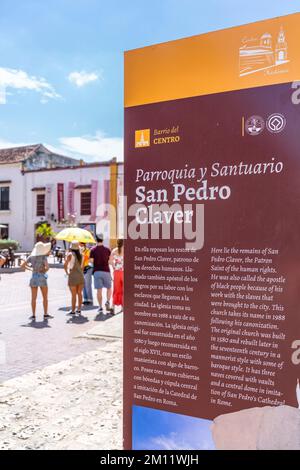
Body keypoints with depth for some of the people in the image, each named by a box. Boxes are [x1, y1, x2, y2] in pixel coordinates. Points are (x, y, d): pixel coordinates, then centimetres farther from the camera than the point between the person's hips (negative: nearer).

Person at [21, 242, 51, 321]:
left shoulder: (31, 257, 3)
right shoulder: (43, 257, -10)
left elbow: (22, 265, 3)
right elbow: (47, 267, -21)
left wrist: (30, 269, 12)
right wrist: (44, 271, -1)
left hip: (33, 277, 4)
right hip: (42, 277, -4)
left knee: (33, 298, 7)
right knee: (45, 297, 8)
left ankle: (33, 315, 7)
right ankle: (45, 314, 9)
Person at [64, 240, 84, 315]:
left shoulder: (70, 254, -8)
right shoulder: (81, 254, 6)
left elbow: (65, 265, -16)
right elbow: (82, 266, 8)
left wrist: (67, 272, -2)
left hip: (73, 276, -4)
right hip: (80, 275, 5)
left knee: (74, 294, 1)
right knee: (79, 293, 13)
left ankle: (73, 311, 7)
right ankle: (79, 309, 18)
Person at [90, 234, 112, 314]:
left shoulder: (93, 250, -1)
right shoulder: (107, 249, 2)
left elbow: (91, 261, -7)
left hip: (97, 271, 0)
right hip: (106, 271, 0)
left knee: (99, 290, 3)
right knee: (109, 288, 15)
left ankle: (100, 307, 4)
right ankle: (108, 301, -5)